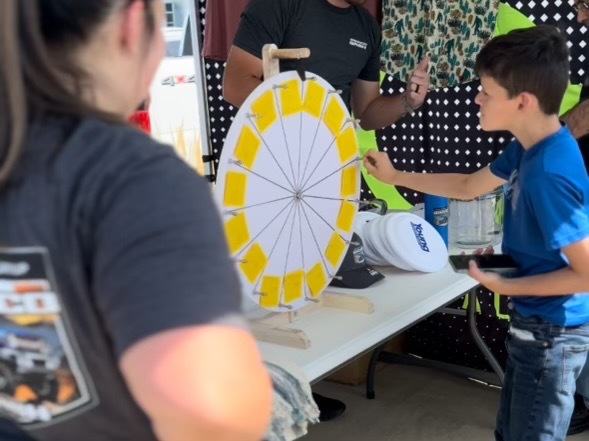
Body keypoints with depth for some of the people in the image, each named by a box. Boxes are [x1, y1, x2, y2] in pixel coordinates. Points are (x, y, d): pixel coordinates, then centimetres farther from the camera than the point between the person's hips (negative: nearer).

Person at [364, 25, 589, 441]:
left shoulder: (549, 173, -30)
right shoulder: (530, 147, 0)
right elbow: (469, 187, 16)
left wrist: (505, 286, -19)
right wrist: (395, 176, 14)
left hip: (552, 333, -9)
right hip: (537, 325, 10)